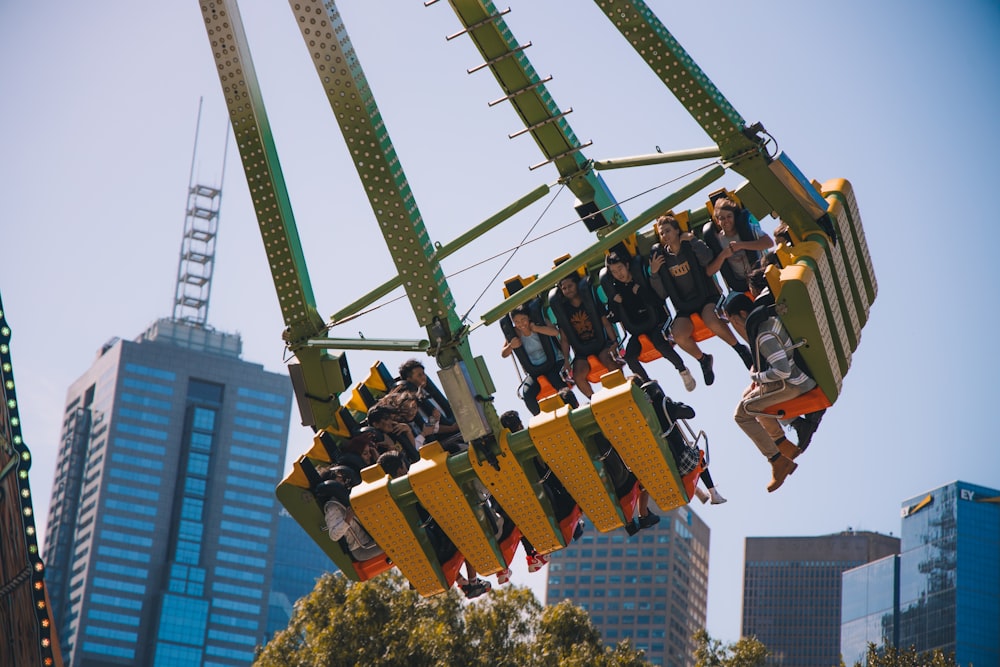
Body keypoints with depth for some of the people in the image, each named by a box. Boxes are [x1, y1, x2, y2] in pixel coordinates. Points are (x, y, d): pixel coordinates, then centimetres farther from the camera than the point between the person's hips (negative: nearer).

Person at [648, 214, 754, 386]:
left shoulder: (691, 245, 1)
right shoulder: (659, 254, 4)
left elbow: (707, 258, -23)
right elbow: (662, 294, 3)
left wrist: (692, 240, -21)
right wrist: (654, 273, -11)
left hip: (707, 297, -2)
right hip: (684, 308, 2)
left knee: (712, 321, -35)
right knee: (679, 334, -28)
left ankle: (740, 349, -11)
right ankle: (703, 360, 1)